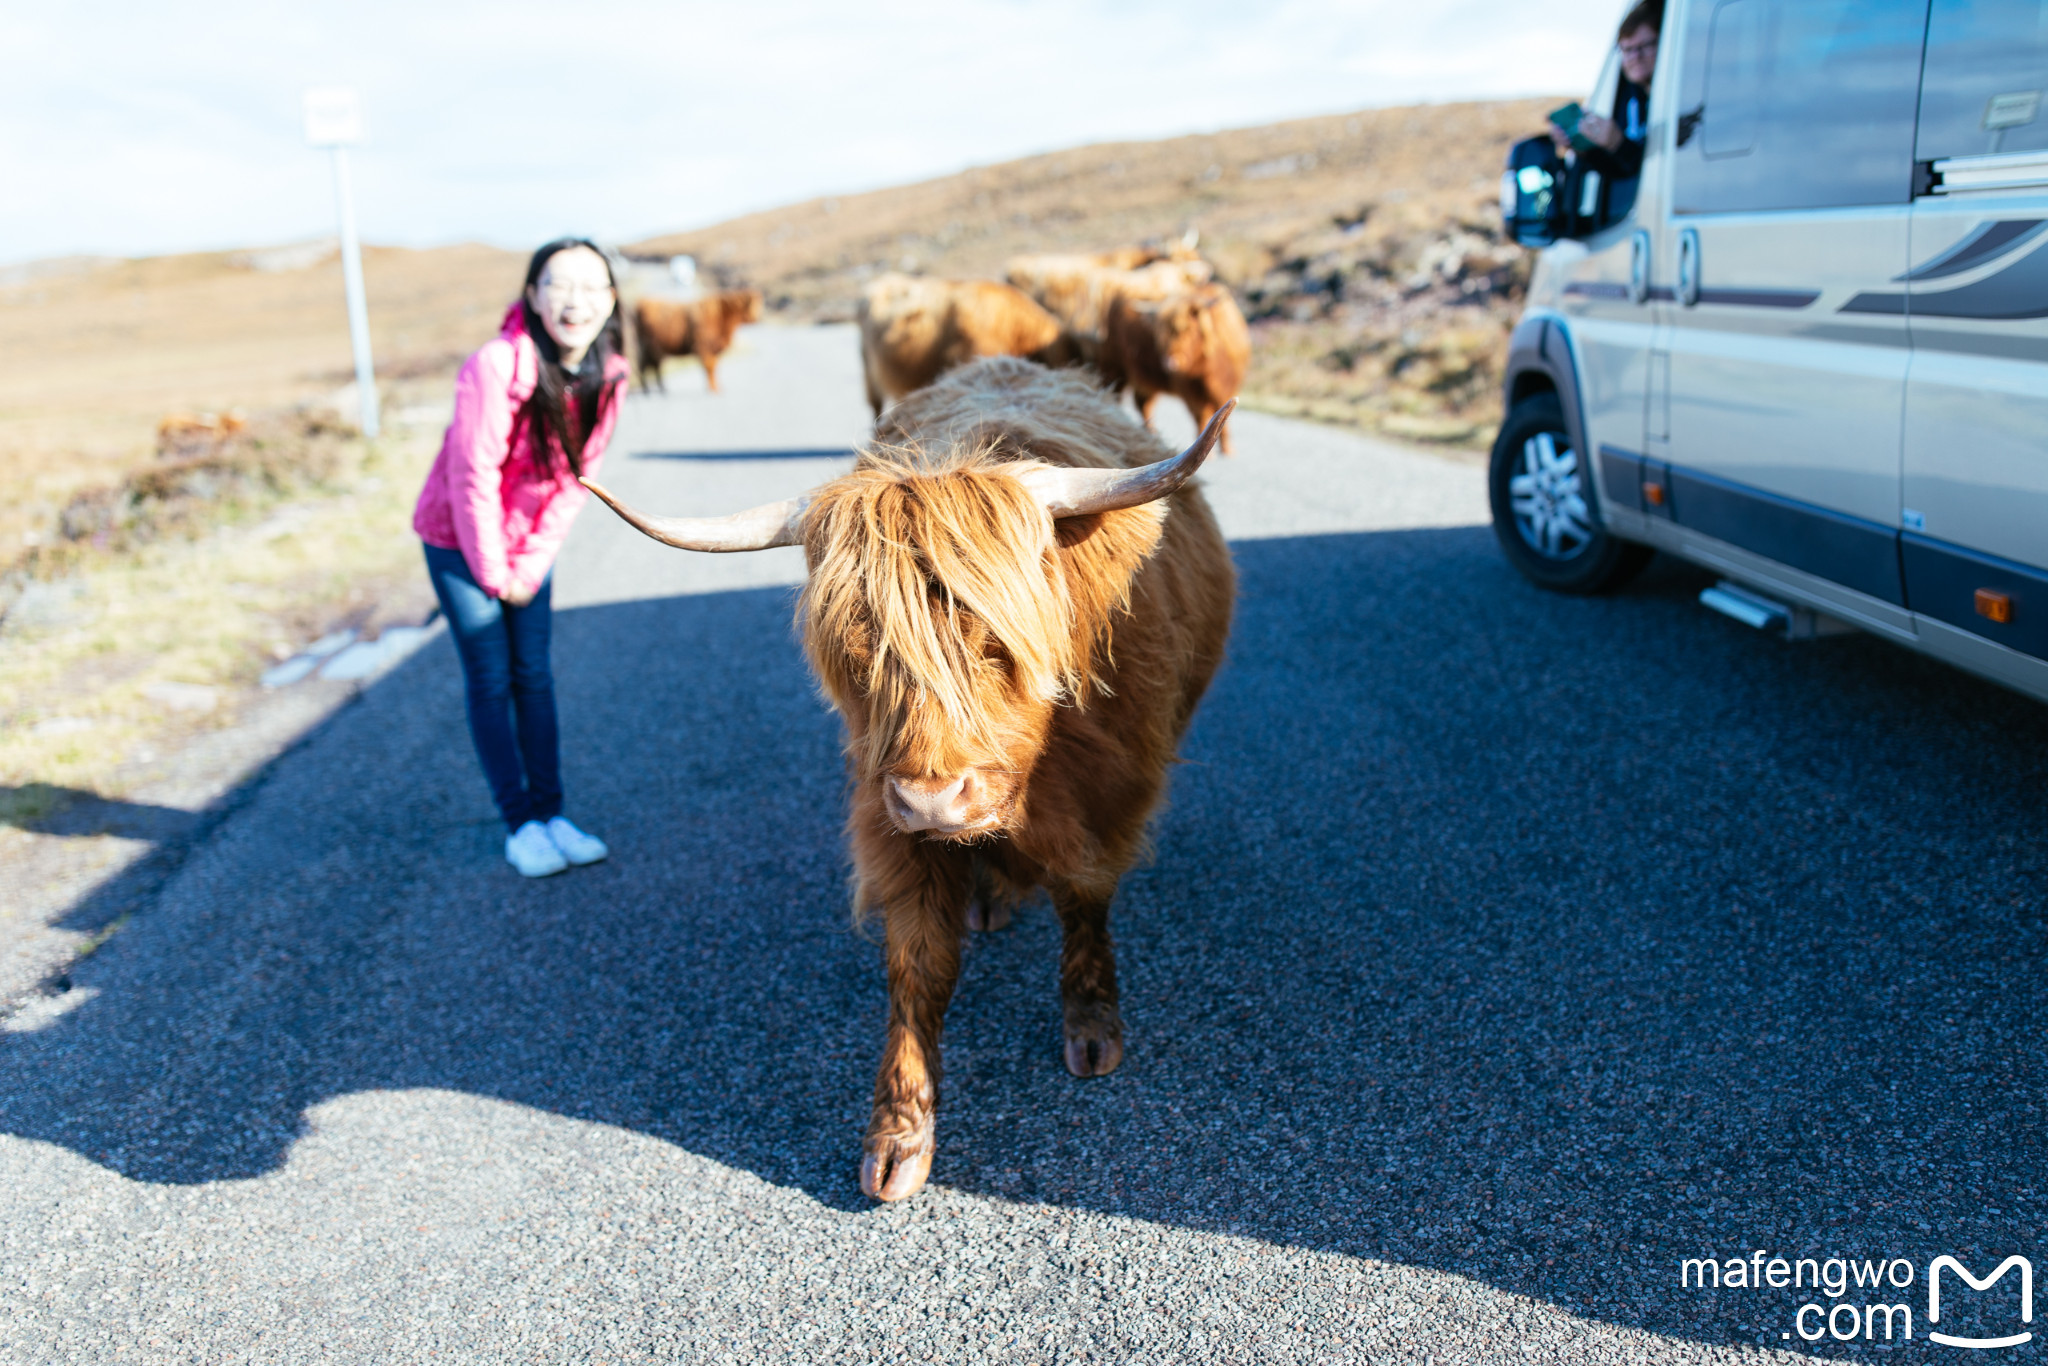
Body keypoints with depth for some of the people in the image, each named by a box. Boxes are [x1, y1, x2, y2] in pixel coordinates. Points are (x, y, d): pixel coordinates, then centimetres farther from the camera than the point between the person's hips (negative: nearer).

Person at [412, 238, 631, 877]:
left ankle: (551, 811, 16)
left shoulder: (607, 374, -12)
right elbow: (474, 477, -22)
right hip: (460, 537, -4)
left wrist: (534, 562, -6)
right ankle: (520, 822, 9)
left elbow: (578, 474, -4)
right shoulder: (496, 367, -29)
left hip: (530, 540, 5)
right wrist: (493, 572, -14)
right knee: (491, 681, 1)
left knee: (534, 675, 8)